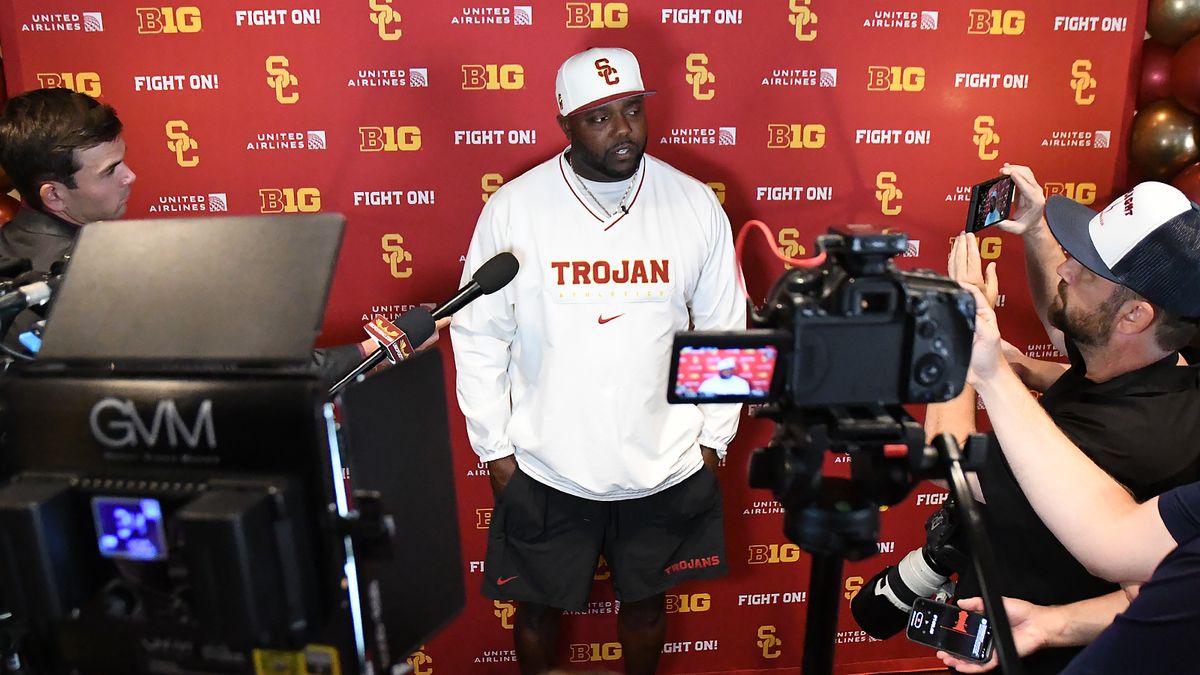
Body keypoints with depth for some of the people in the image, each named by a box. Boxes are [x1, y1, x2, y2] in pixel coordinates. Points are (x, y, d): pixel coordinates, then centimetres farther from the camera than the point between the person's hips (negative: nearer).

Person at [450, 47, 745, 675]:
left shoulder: (697, 205, -6)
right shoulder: (511, 207, -11)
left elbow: (724, 332, 1)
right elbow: (478, 338, -4)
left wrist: (714, 440, 4)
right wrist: (495, 449, -2)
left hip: (666, 465, 1)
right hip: (545, 468, -1)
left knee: (645, 599, 23)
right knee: (537, 605, 20)